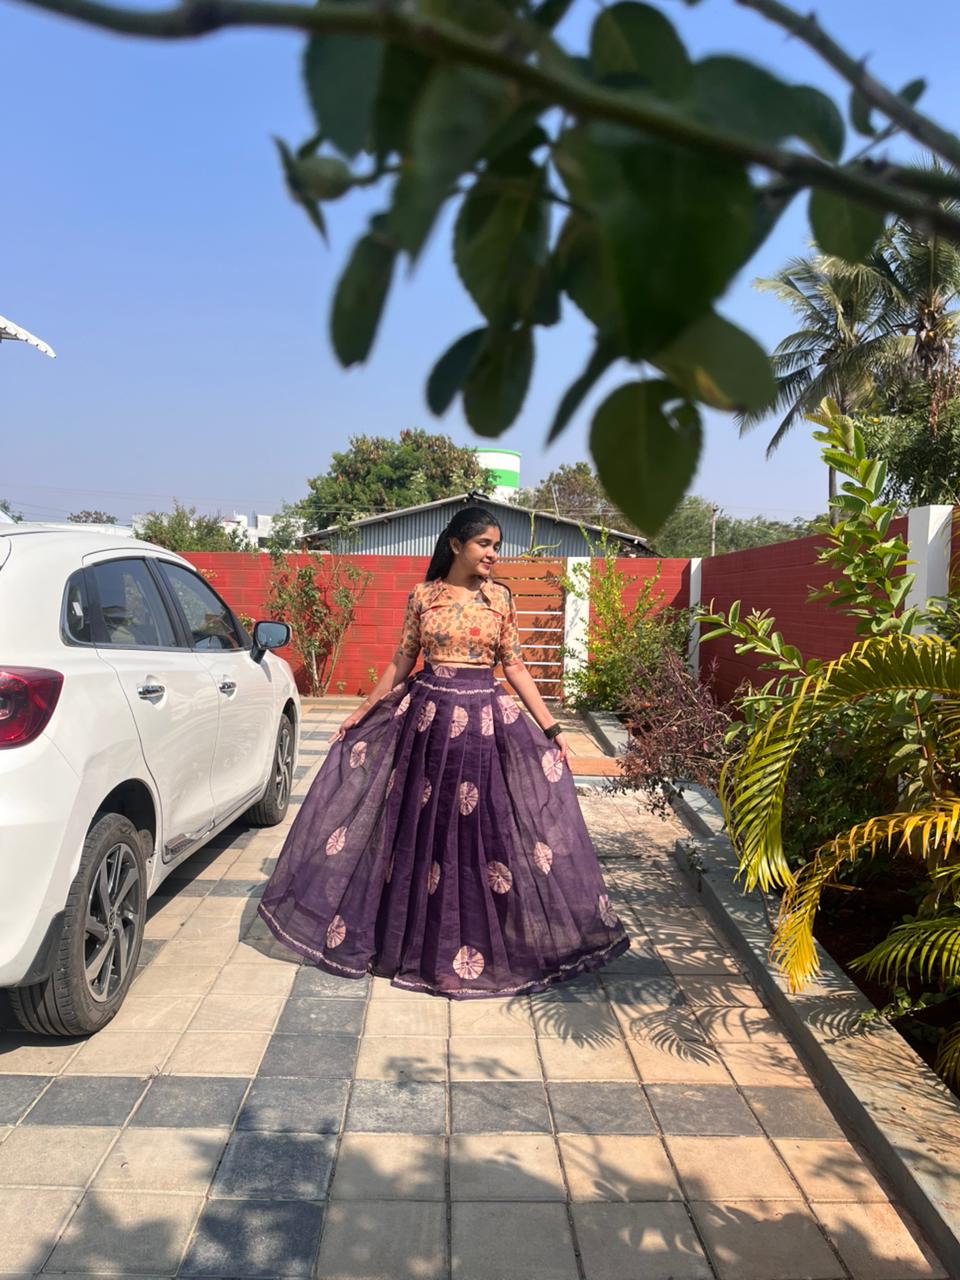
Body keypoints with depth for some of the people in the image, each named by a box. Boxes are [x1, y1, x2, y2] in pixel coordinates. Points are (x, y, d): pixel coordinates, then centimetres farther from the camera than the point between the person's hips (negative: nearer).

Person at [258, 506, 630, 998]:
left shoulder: (500, 598, 2)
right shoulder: (423, 595, 2)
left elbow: (515, 667, 4)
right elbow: (401, 662, 8)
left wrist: (550, 728, 0)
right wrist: (362, 713, 7)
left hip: (484, 721, 0)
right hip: (426, 716, 1)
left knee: (480, 829, 2)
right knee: (419, 828, 8)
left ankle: (480, 942, 19)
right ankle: (417, 939, 26)